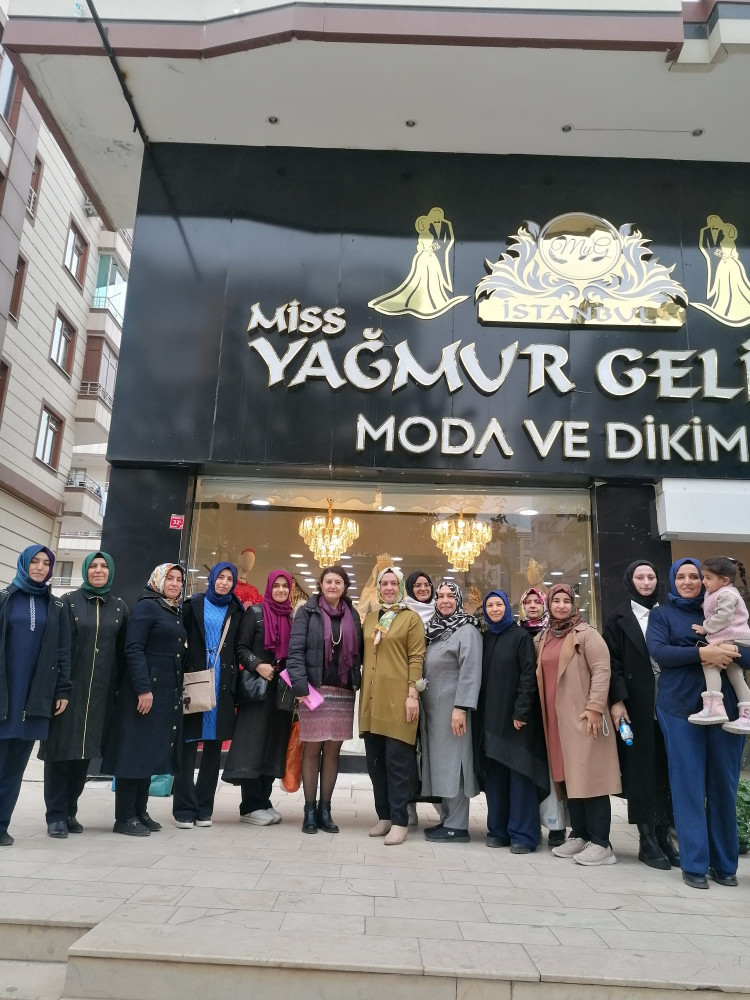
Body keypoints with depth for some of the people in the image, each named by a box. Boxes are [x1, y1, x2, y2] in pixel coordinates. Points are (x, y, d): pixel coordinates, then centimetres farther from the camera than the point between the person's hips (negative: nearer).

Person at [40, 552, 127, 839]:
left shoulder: (119, 607, 8)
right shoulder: (69, 601, 2)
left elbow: (123, 650, 8)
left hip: (102, 690, 2)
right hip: (69, 685, -2)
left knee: (85, 749, 8)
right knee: (61, 747, 0)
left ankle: (70, 811, 20)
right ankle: (56, 815, 9)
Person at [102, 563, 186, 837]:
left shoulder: (177, 613, 16)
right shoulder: (146, 606, -8)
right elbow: (133, 649, -16)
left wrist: (179, 690, 12)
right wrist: (143, 688, -23)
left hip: (169, 691, 8)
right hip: (144, 689, -8)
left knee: (152, 752, 12)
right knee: (134, 751, -2)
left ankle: (140, 812, 20)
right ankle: (124, 817, 5)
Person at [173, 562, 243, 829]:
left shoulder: (237, 611, 11)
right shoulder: (193, 605, 5)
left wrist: (234, 683, -1)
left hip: (222, 686, 2)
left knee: (213, 747, 6)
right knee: (188, 745, -3)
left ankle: (204, 808, 15)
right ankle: (184, 809, 5)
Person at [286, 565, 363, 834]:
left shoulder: (352, 616, 12)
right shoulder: (307, 612, 1)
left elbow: (358, 651, 10)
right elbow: (296, 649, -8)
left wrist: (359, 683, -3)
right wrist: (300, 683, -18)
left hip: (343, 692, 3)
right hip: (315, 690, -3)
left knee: (333, 750, 8)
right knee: (312, 749, 2)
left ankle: (325, 809, 18)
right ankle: (310, 810, 14)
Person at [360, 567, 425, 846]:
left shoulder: (411, 618, 0)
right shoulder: (370, 618, 15)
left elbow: (416, 658, -6)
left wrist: (412, 694, -14)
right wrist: (363, 692, 13)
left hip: (398, 698, -6)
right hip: (371, 698, 6)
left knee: (397, 761, -2)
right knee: (375, 761, 10)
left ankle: (399, 821, 6)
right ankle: (384, 816, 22)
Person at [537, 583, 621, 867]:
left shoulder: (585, 633, -5)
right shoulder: (543, 638, 14)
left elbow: (602, 670, -13)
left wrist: (595, 707, -19)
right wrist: (544, 712, 17)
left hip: (582, 715, -7)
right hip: (556, 717, 7)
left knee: (589, 776, -5)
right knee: (568, 776, 10)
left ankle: (601, 843, 1)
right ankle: (579, 835, 20)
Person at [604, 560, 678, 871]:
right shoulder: (619, 618, 2)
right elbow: (612, 661, -3)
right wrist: (616, 701, -12)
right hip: (635, 702, -3)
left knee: (667, 767, 5)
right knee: (641, 767, 1)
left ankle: (663, 835, 15)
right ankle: (646, 840, 9)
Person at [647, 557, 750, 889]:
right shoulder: (661, 614, 7)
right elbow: (658, 651, -10)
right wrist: (702, 653, -21)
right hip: (680, 709, -2)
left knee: (723, 786, 7)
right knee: (688, 787, 1)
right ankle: (694, 865, 10)